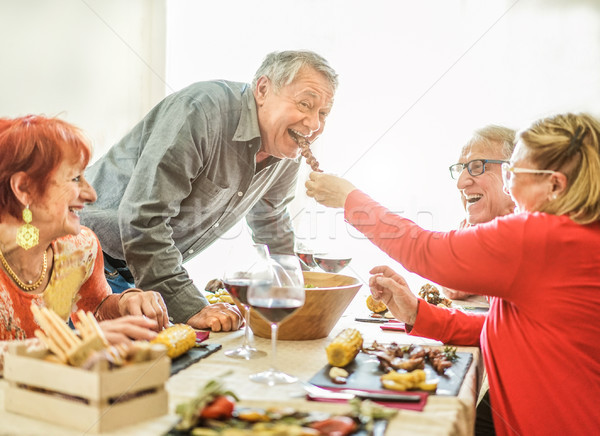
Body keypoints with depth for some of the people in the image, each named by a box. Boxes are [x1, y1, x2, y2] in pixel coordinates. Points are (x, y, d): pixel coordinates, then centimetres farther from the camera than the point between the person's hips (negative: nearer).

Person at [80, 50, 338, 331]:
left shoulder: (287, 147, -2)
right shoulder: (203, 110, -28)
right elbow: (143, 216, -32)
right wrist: (192, 308, -32)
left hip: (160, 265, 7)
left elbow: (270, 219, 17)